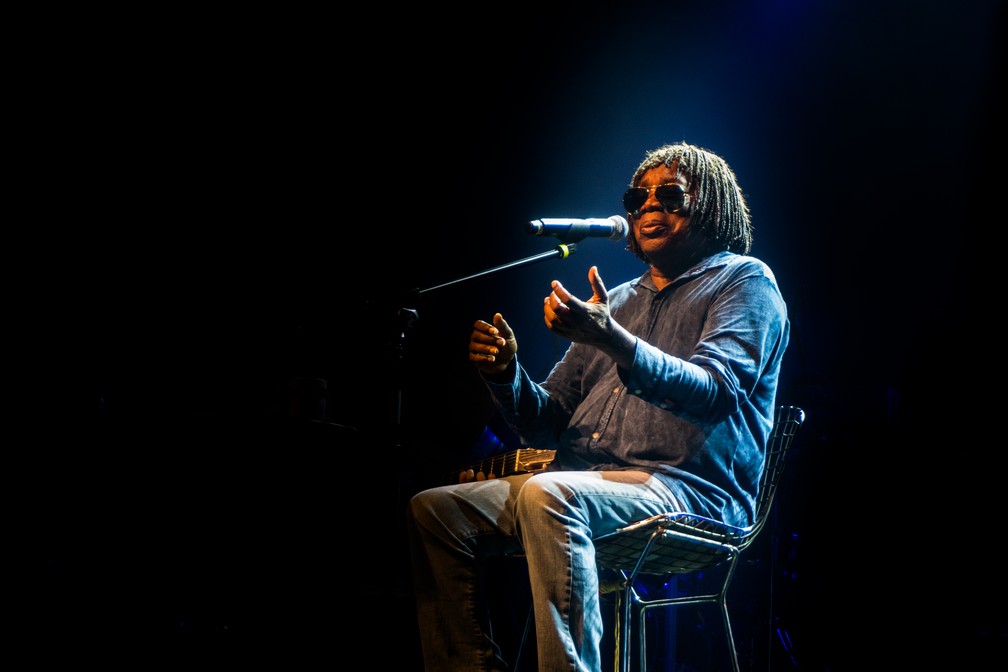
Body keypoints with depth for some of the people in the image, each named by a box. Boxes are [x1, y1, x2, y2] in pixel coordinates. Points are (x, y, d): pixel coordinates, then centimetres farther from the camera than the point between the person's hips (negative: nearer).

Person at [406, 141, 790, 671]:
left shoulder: (744, 280, 6)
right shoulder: (620, 300, 26)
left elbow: (714, 391, -15)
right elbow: (548, 425, 21)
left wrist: (613, 340, -29)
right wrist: (507, 377, -1)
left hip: (689, 488, -7)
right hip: (585, 481, 7)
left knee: (548, 496, -36)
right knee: (433, 510, -10)